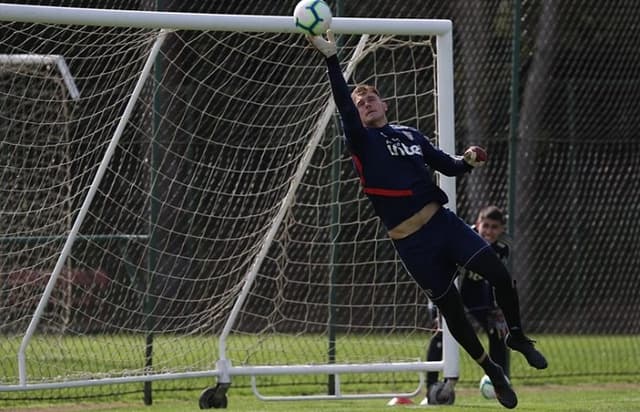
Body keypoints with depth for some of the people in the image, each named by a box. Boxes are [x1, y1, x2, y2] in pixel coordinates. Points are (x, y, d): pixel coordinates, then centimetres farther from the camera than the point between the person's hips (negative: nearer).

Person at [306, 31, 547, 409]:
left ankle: (518, 337, 14)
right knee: (452, 309, 2)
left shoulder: (411, 135, 13)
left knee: (500, 276, -11)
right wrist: (331, 58, -26)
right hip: (411, 243, -3)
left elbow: (448, 166, 19)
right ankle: (493, 372, 19)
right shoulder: (361, 141, 0)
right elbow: (343, 105, -16)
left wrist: (468, 161, -4)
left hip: (443, 222, 3)